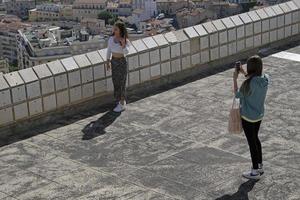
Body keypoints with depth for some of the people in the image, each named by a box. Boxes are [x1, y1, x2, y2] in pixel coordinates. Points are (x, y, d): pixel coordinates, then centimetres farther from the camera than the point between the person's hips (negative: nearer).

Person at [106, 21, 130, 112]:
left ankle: (122, 104, 11)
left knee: (122, 83, 1)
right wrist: (108, 62, 11)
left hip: (122, 62, -6)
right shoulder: (111, 39, -2)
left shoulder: (125, 40, -17)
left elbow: (126, 52, -32)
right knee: (115, 82, 14)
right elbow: (109, 51, 10)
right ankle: (120, 101, 30)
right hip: (113, 61, 6)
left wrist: (123, 43, -48)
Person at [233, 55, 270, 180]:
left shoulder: (249, 83, -29)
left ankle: (255, 172, 19)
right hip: (259, 115, 7)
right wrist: (244, 73, 8)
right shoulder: (266, 79, -9)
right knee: (255, 139, 23)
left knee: (252, 142, 6)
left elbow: (238, 95, -13)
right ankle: (260, 167, 35)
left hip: (248, 117, -7)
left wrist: (235, 79, -5)